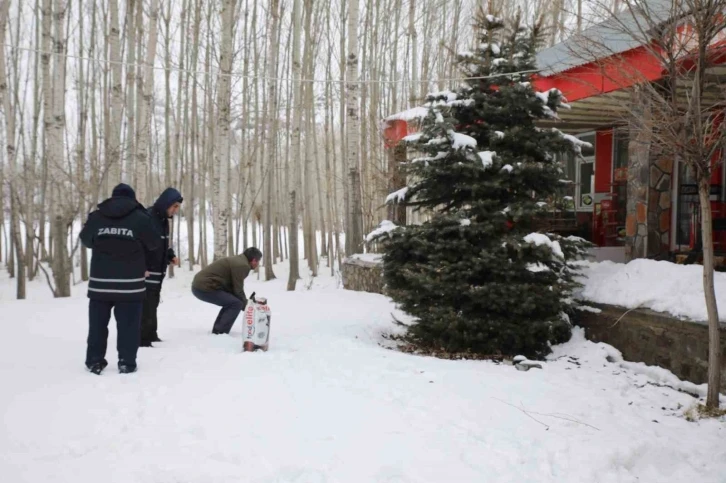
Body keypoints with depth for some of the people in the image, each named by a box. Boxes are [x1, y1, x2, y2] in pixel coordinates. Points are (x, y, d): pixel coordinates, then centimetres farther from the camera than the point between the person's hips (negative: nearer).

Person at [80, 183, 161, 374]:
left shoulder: (96, 216, 3)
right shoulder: (140, 218, -5)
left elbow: (86, 240, 19)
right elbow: (155, 244, 3)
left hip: (100, 281, 3)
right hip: (130, 283, -2)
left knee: (98, 323, 13)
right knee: (128, 324, 5)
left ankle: (94, 361, 18)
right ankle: (127, 362, 6)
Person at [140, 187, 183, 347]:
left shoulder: (163, 219, 12)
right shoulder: (147, 218, -19)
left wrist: (171, 256, 6)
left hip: (158, 272, 10)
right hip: (145, 273, -10)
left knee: (152, 305, 18)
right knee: (146, 307, -7)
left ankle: (151, 336, 28)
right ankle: (142, 339, 0)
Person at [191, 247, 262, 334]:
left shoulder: (237, 261, 19)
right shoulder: (242, 265, -13)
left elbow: (233, 288, 23)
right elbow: (238, 290, -10)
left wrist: (245, 303, 18)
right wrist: (246, 306, 5)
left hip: (199, 285, 10)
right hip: (205, 287, -10)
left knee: (230, 302, 21)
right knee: (236, 304, -10)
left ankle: (216, 332, 20)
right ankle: (220, 334, -10)